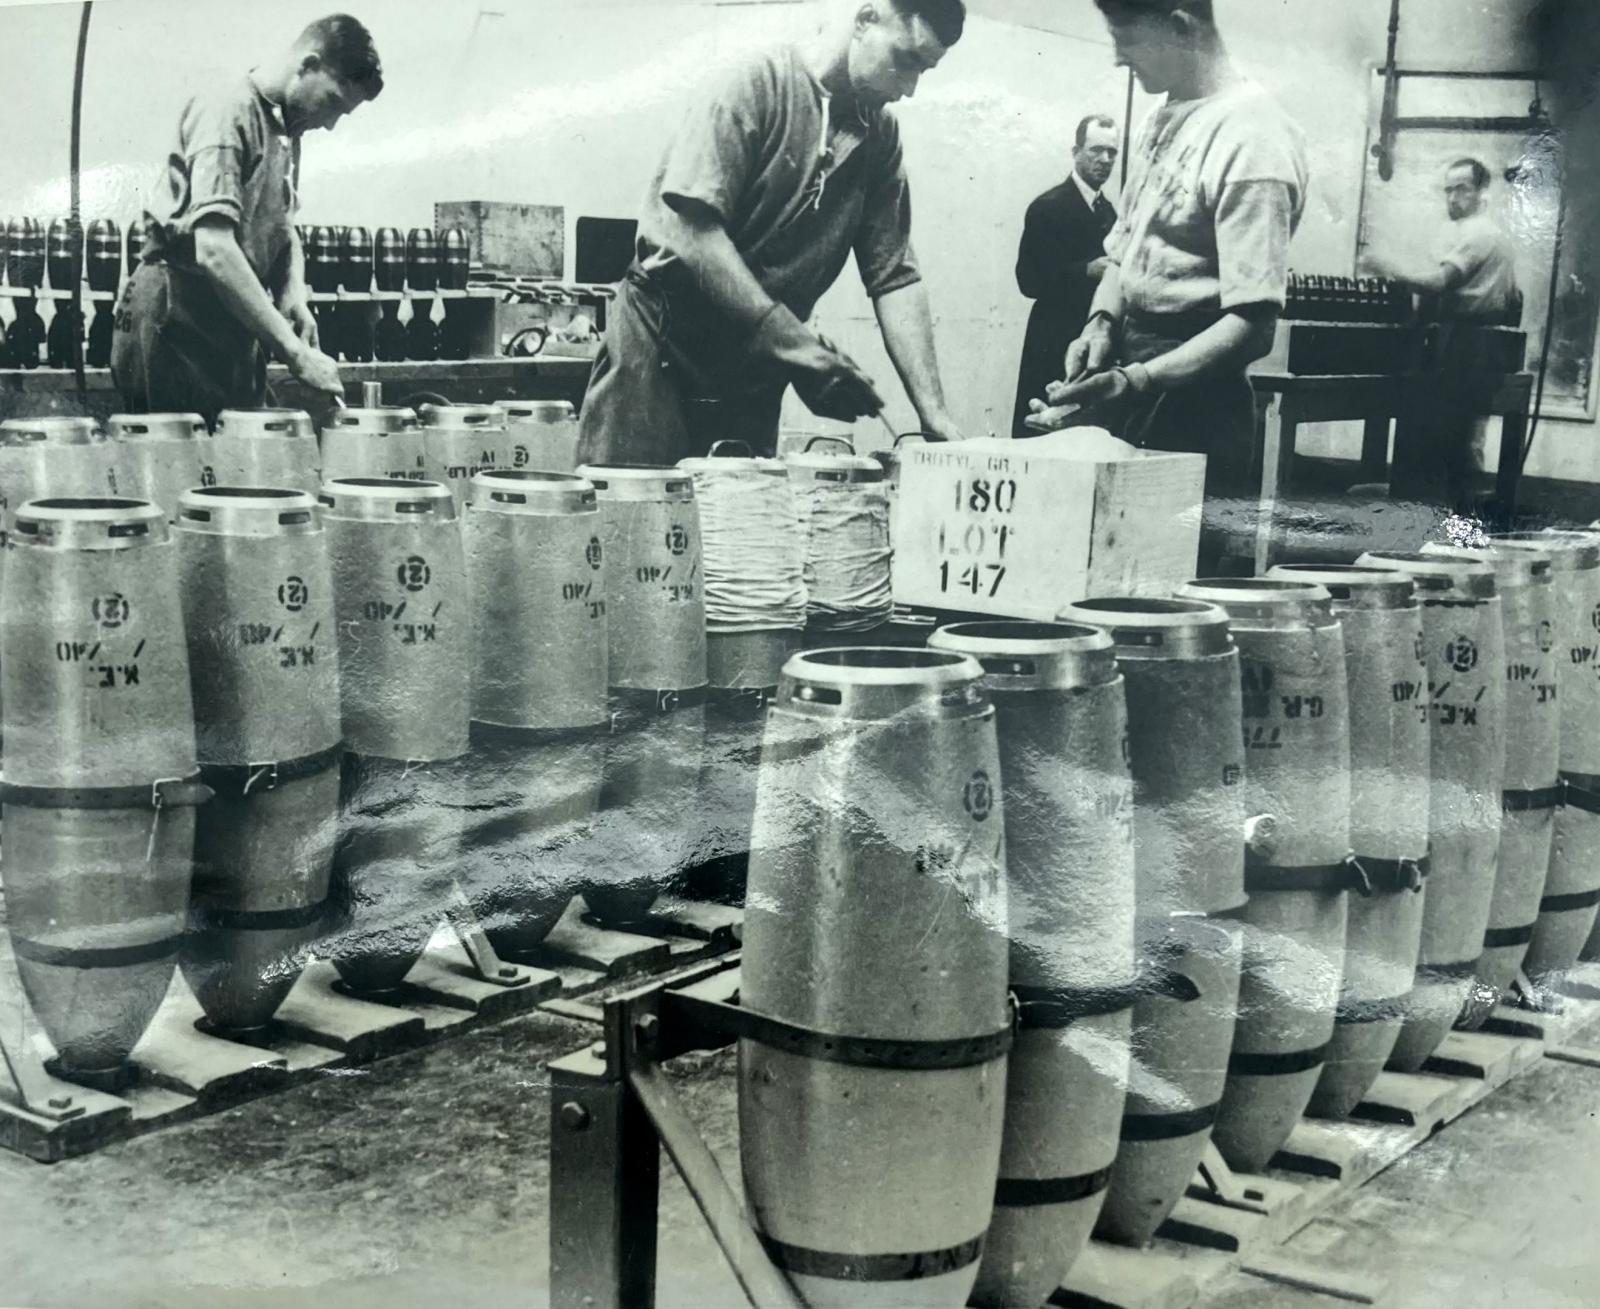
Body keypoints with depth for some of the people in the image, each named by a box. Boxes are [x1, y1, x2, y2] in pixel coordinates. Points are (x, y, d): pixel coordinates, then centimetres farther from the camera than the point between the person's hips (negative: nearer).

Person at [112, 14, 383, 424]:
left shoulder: (287, 130, 15)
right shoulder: (227, 111, -14)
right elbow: (214, 251, -26)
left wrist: (293, 296, -3)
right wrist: (296, 352, -30)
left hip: (234, 329, 9)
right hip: (176, 324, -9)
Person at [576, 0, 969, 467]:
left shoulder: (879, 134, 5)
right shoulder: (761, 84, -13)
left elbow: (895, 278, 4)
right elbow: (688, 230, -23)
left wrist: (934, 414, -6)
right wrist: (801, 346, -26)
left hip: (753, 371, 6)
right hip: (662, 350, -5)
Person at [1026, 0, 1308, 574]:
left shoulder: (1252, 139, -16)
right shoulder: (1164, 118, 11)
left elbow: (1252, 323, -21)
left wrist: (1133, 384, -29)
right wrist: (1103, 320, 1)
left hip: (1190, 387, -8)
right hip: (1130, 355, 8)